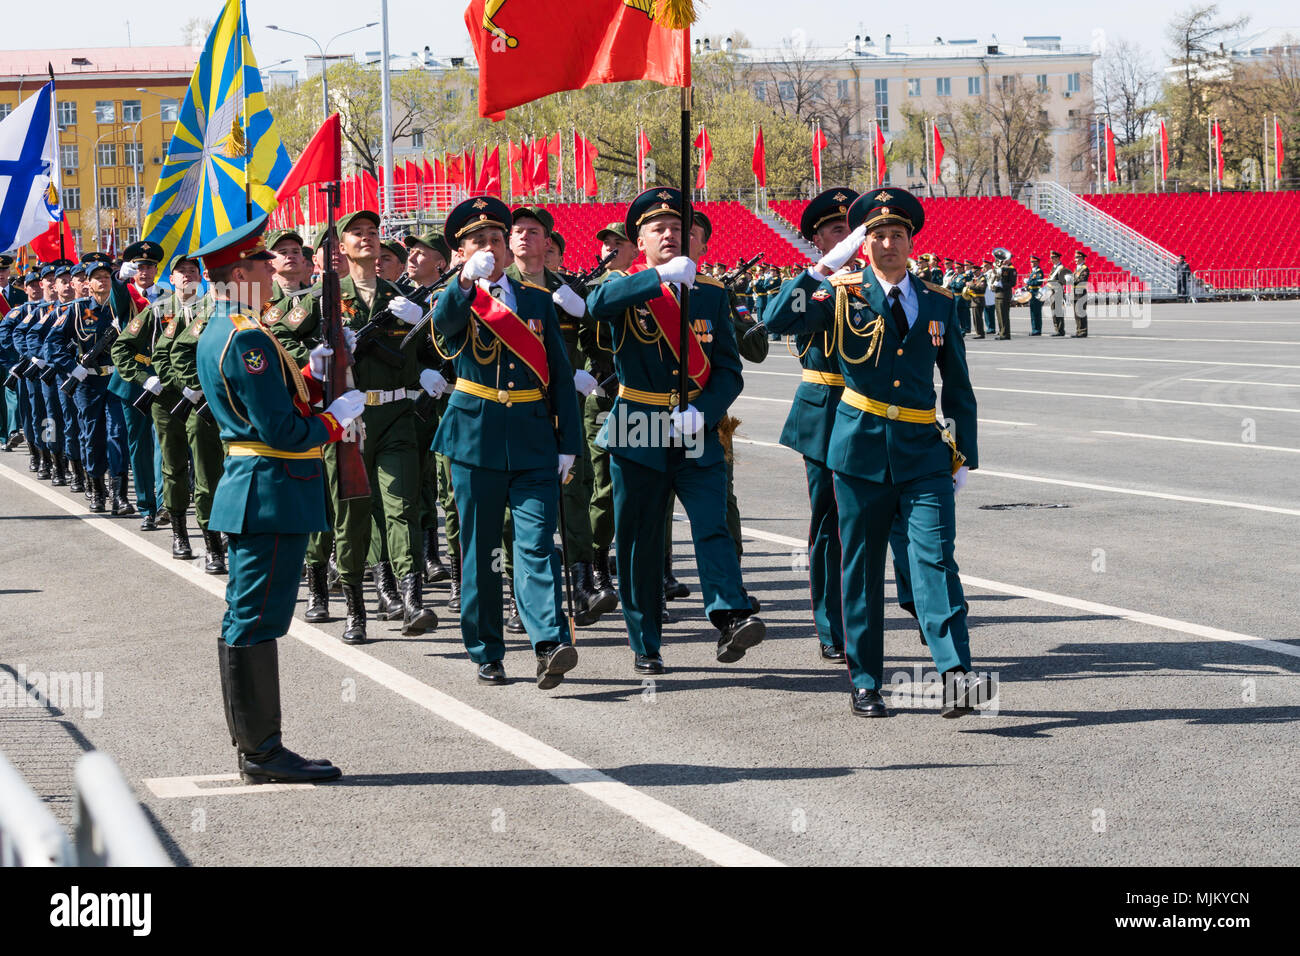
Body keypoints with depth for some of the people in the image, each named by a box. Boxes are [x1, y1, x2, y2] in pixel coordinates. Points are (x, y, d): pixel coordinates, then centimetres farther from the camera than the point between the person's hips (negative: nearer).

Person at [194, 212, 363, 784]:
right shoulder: (246, 339, -19)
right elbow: (283, 431, -21)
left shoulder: (218, 333, 14)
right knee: (256, 623, -7)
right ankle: (262, 752, -2)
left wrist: (314, 372, 7)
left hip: (250, 491, 11)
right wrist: (336, 420, -7)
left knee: (245, 621, 13)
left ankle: (253, 748, 20)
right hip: (273, 493, -11)